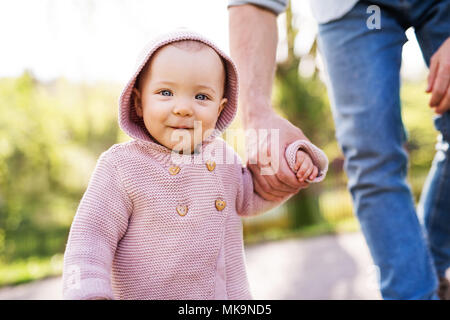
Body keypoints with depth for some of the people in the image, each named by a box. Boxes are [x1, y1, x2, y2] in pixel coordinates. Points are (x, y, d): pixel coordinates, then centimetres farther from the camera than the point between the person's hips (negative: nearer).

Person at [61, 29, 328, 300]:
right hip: (147, 293, -4)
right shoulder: (121, 166, -11)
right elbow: (90, 236, -11)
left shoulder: (222, 156, 4)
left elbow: (248, 197, 20)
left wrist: (294, 159, 7)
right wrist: (89, 292, -24)